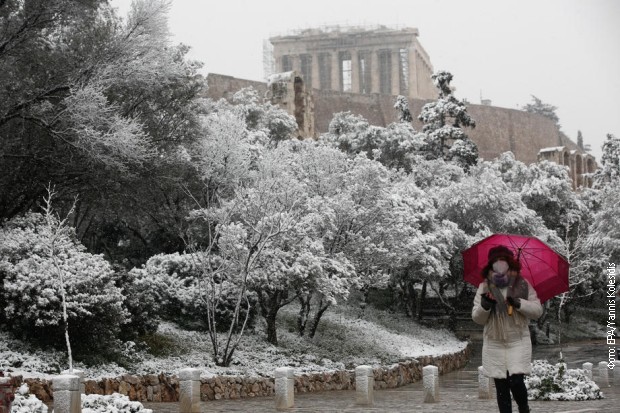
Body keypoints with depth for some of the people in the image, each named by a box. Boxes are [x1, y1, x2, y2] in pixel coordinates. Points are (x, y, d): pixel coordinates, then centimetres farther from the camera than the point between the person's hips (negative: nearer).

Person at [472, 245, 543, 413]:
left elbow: (538, 310, -3)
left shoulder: (523, 285, 0)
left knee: (516, 381, -12)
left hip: (518, 342, -1)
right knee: (501, 387, 2)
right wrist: (484, 306, -19)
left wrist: (519, 303, -18)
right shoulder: (484, 288, 2)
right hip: (494, 344, 1)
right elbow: (477, 319, 1)